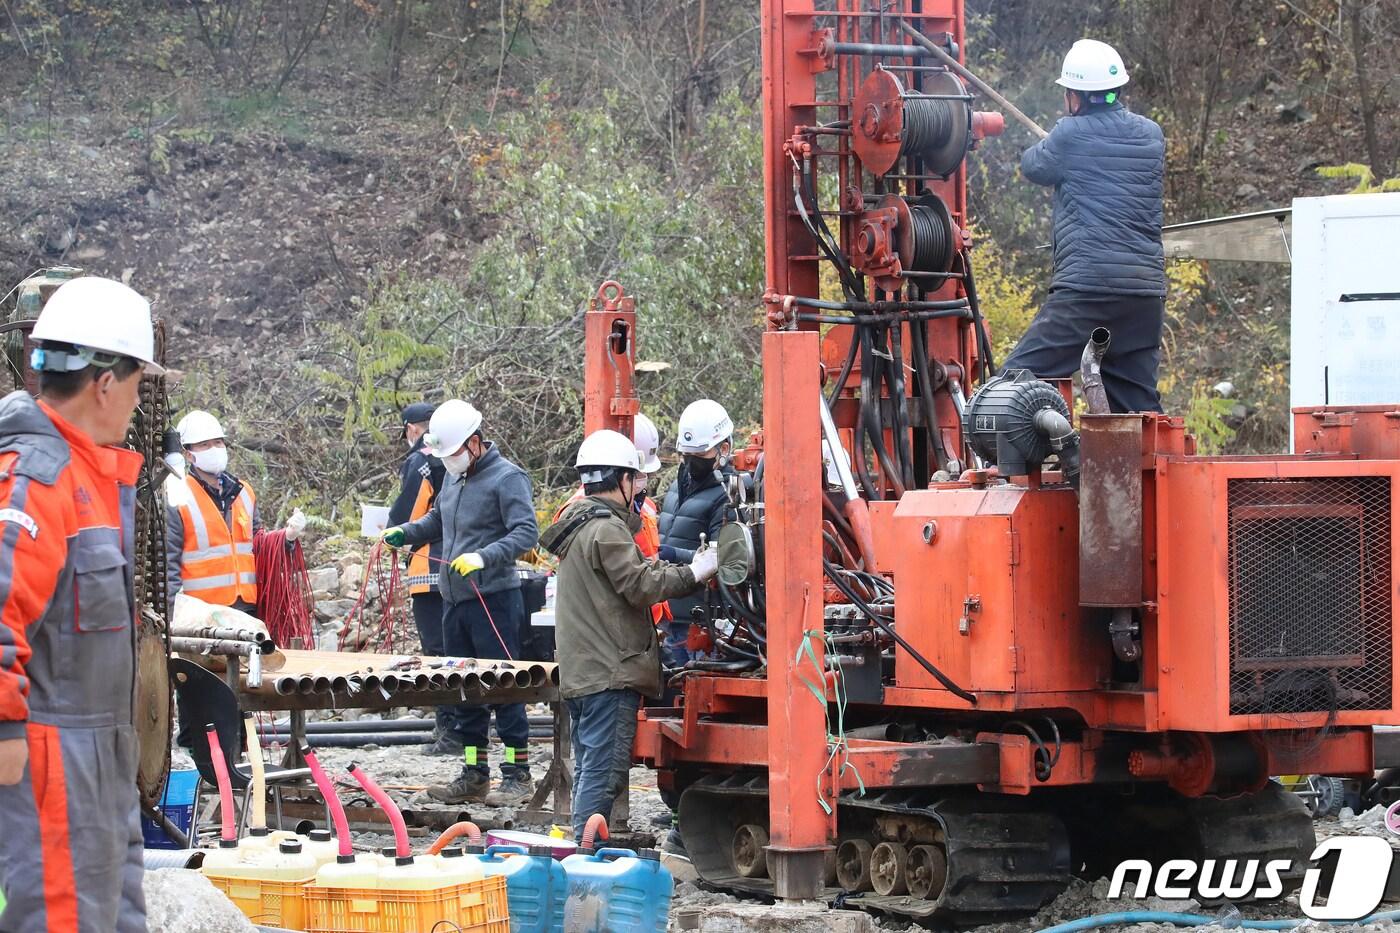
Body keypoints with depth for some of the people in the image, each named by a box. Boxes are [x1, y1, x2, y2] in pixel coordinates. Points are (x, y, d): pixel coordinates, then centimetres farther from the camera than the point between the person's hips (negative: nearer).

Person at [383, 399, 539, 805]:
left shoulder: (507, 477, -11)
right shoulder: (455, 478, 14)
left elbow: (526, 533, -18)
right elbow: (438, 520, 29)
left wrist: (483, 557, -29)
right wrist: (405, 532, 11)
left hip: (494, 599, -8)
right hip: (454, 600, 8)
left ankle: (518, 776, 0)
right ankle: (474, 775, 18)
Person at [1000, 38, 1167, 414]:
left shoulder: (1071, 136, -4)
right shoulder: (1151, 136, 11)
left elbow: (1033, 166, 12)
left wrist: (1047, 144, 34)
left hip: (1086, 287, -6)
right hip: (1145, 290, 6)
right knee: (1140, 406, 13)